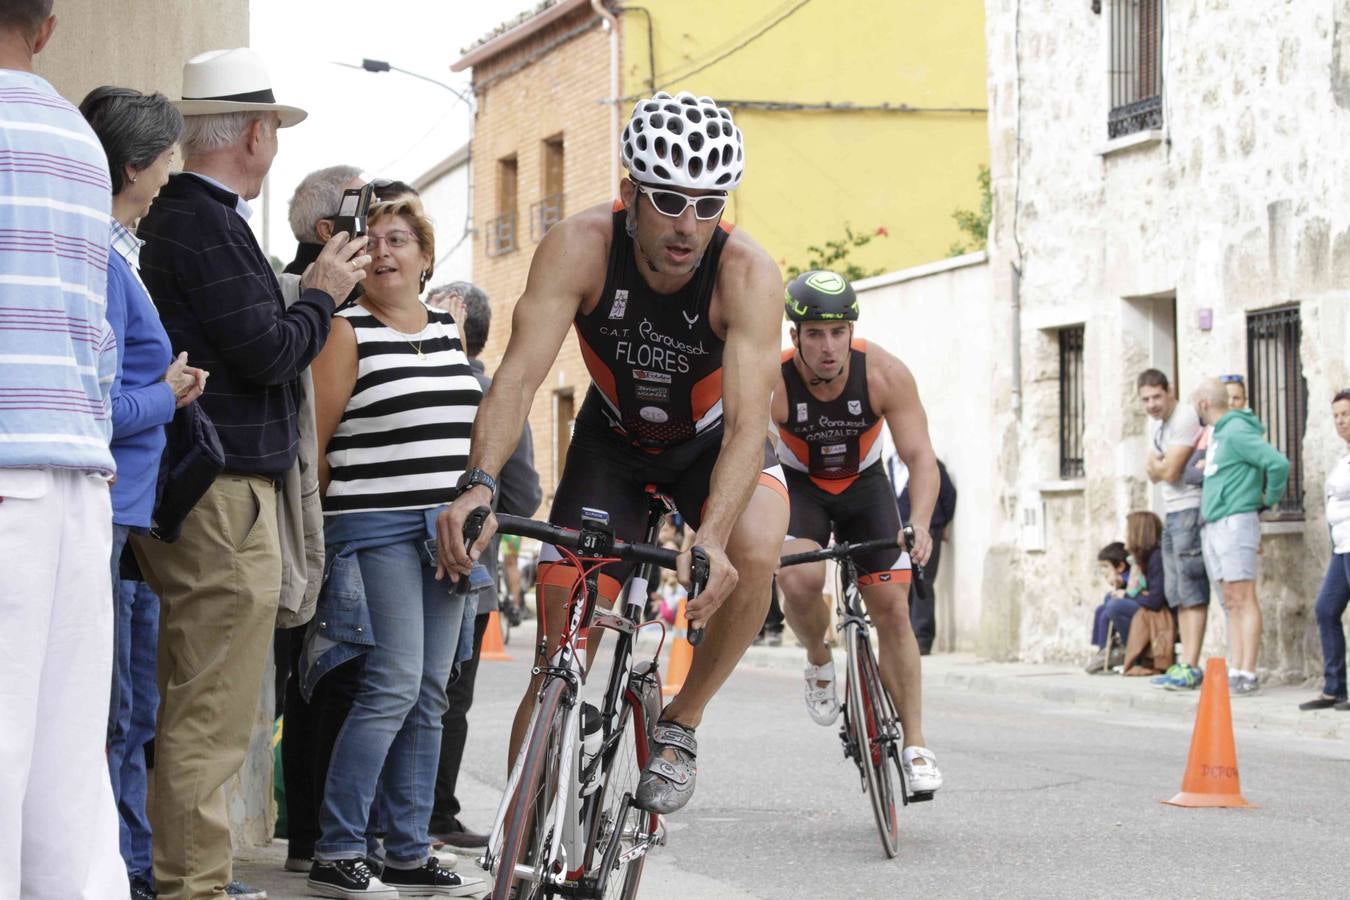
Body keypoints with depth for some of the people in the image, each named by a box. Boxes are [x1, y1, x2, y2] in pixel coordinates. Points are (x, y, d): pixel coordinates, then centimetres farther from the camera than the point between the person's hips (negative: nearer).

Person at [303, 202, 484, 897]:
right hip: (375, 529, -6)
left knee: (430, 694, 6)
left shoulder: (450, 333, 15)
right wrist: (337, 513, -2)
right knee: (393, 686, -14)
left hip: (447, 531, 6)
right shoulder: (348, 332, -3)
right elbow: (313, 442, -4)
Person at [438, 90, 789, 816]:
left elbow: (747, 423, -38)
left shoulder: (746, 272, -31)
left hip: (712, 441, -1)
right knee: (559, 661, -8)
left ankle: (680, 724, -9)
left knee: (753, 555, -33)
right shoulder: (579, 248, -29)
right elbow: (520, 373, -36)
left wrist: (711, 538, -55)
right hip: (612, 442, 1)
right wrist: (480, 485, -53)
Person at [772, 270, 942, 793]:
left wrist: (920, 523, -45)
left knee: (892, 607, -7)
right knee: (798, 580, -29)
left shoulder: (885, 373, -27)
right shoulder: (772, 382, -30)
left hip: (864, 485, 1)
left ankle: (914, 744, 2)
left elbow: (920, 456, -27)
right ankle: (818, 662, 5)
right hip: (798, 487, -1)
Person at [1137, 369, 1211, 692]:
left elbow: (1169, 471, -18)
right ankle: (1185, 665, 13)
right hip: (1171, 513, 10)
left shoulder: (1185, 418, -14)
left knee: (1192, 591, -11)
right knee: (1179, 595, 10)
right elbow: (1153, 473, 13)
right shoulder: (1158, 424, 17)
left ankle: (1190, 667, -14)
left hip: (1189, 510, -10)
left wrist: (1155, 462, 3)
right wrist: (1161, 464, -9)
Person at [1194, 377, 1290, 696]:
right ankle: (1235, 672, 9)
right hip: (1213, 526, 10)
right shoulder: (1218, 434, 16)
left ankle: (1248, 675, -12)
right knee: (1231, 603, 8)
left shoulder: (1237, 432, -13)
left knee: (1243, 599, -10)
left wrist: (1269, 500, -8)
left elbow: (1278, 463, -20)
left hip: (1235, 523, -10)